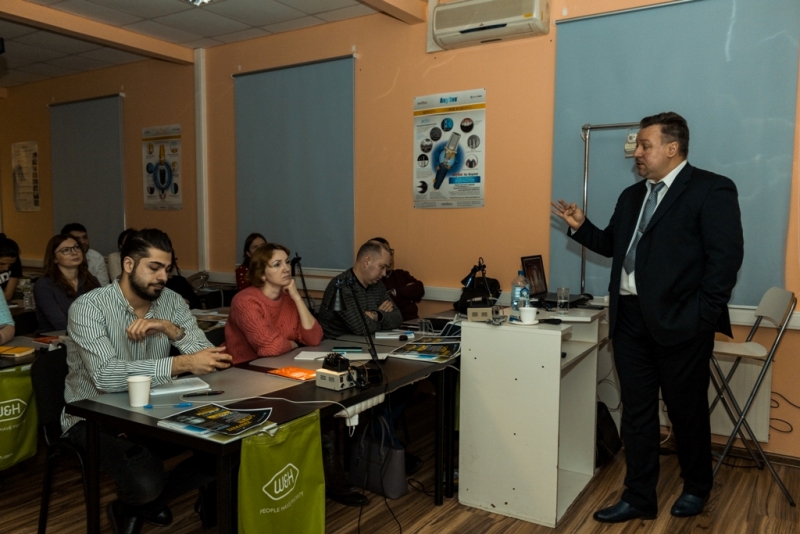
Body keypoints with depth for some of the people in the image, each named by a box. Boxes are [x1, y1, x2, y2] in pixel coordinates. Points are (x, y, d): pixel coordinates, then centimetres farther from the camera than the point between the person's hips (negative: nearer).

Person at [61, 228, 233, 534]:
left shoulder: (171, 301, -1)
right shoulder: (89, 307, -17)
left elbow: (207, 355, -8)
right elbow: (105, 375, -32)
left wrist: (170, 328, -25)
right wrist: (182, 364, -40)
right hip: (94, 418, -5)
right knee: (146, 482, -31)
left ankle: (137, 506, 11)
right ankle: (136, 503, 12)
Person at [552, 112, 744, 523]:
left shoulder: (711, 189, -6)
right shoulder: (631, 196, 16)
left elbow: (726, 256, -13)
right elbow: (612, 245, 19)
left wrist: (700, 315, -16)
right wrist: (581, 226, 3)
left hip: (679, 321, -6)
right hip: (630, 318, 6)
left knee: (686, 409, 11)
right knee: (636, 411, 11)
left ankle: (696, 487, 35)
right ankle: (639, 498, 23)